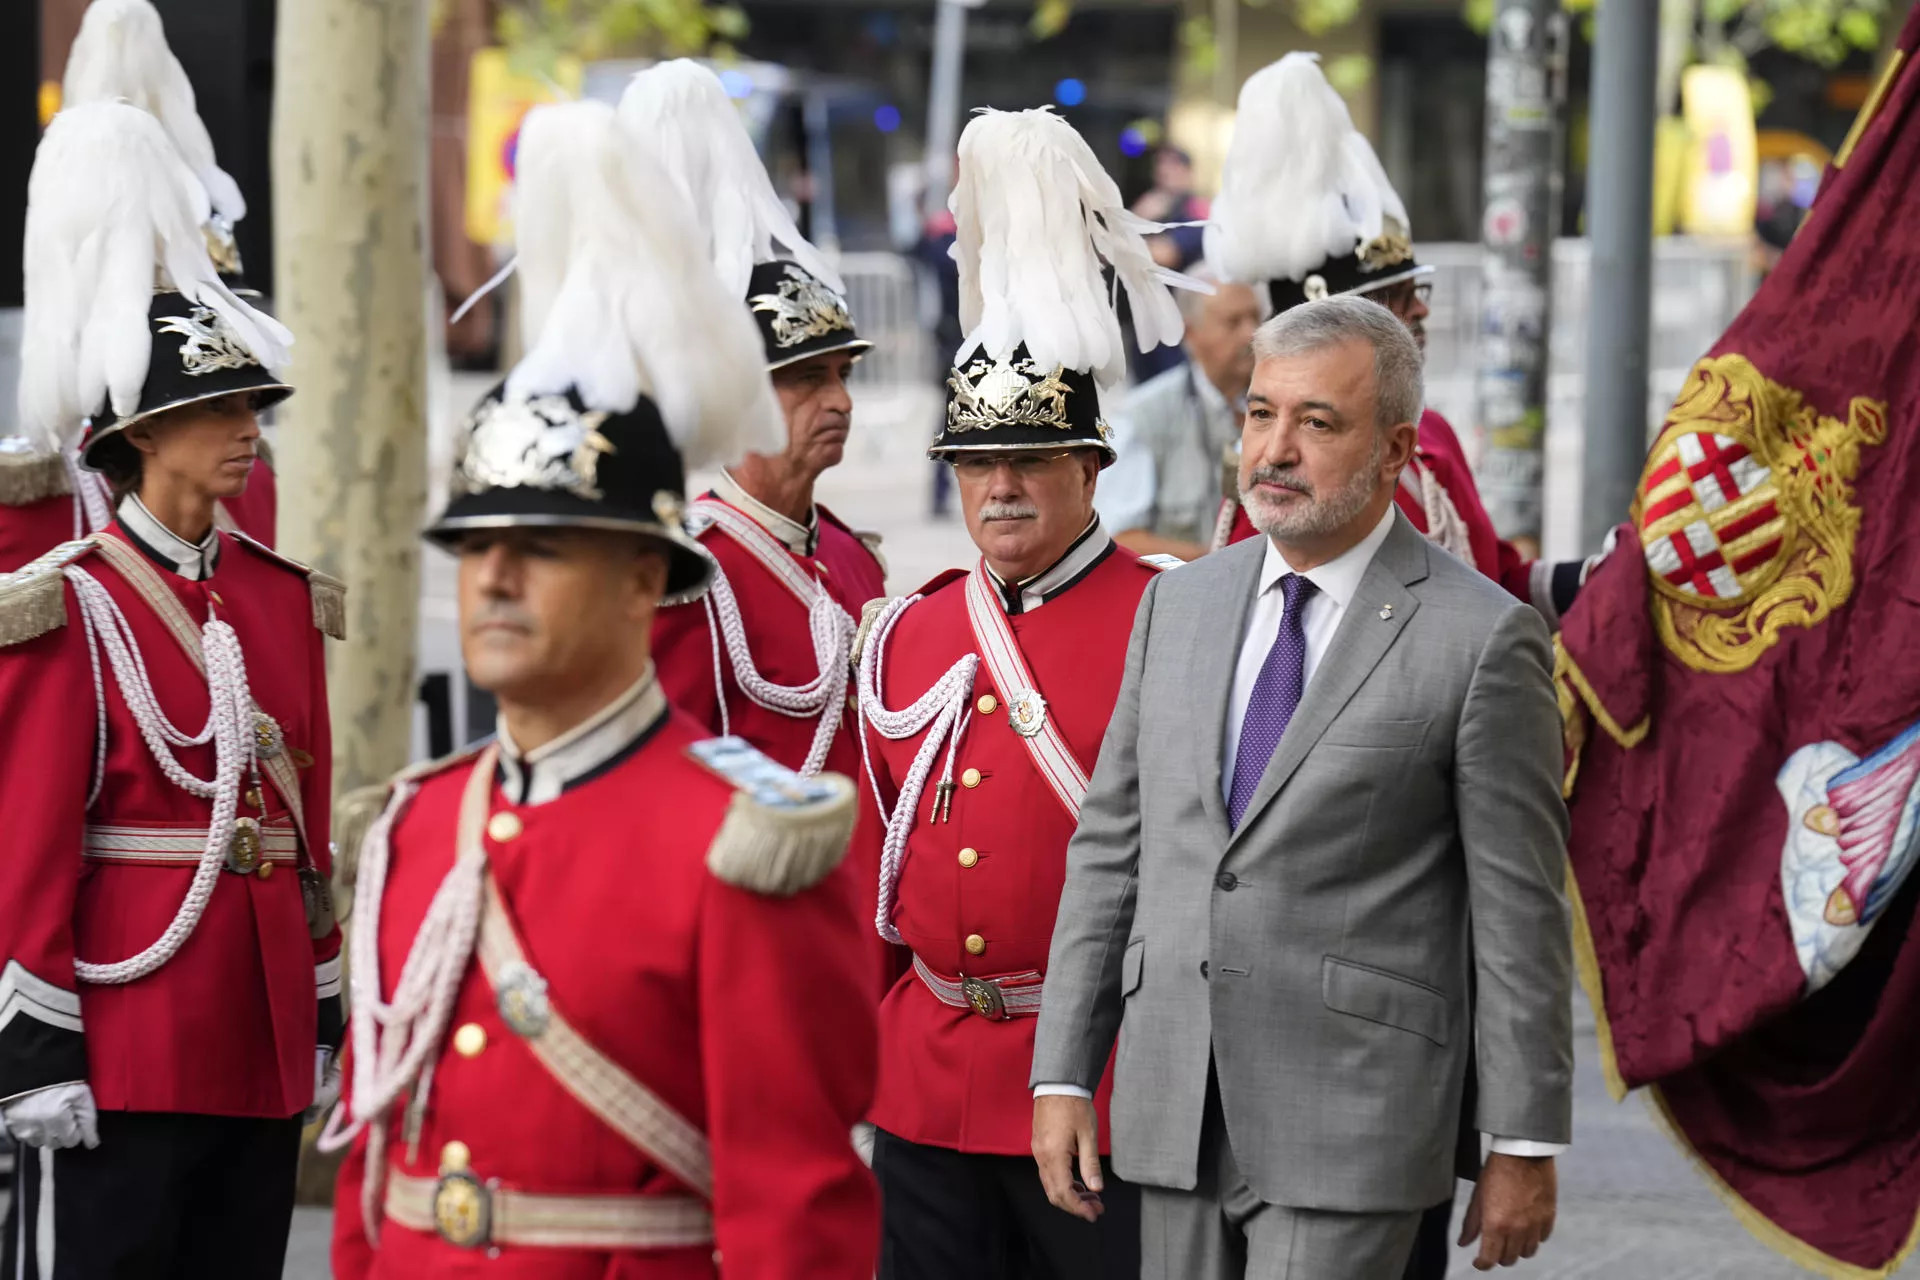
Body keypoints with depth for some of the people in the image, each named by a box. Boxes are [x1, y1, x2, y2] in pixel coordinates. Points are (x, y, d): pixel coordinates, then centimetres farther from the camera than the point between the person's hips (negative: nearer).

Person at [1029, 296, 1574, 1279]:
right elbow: (1110, 847, 13)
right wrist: (1061, 1076, 8)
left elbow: (1519, 912, -6)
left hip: (1353, 1125, -5)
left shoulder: (1481, 638, -7)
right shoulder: (1179, 605, 11)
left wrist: (1525, 1147, -6)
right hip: (1176, 1118, 6)